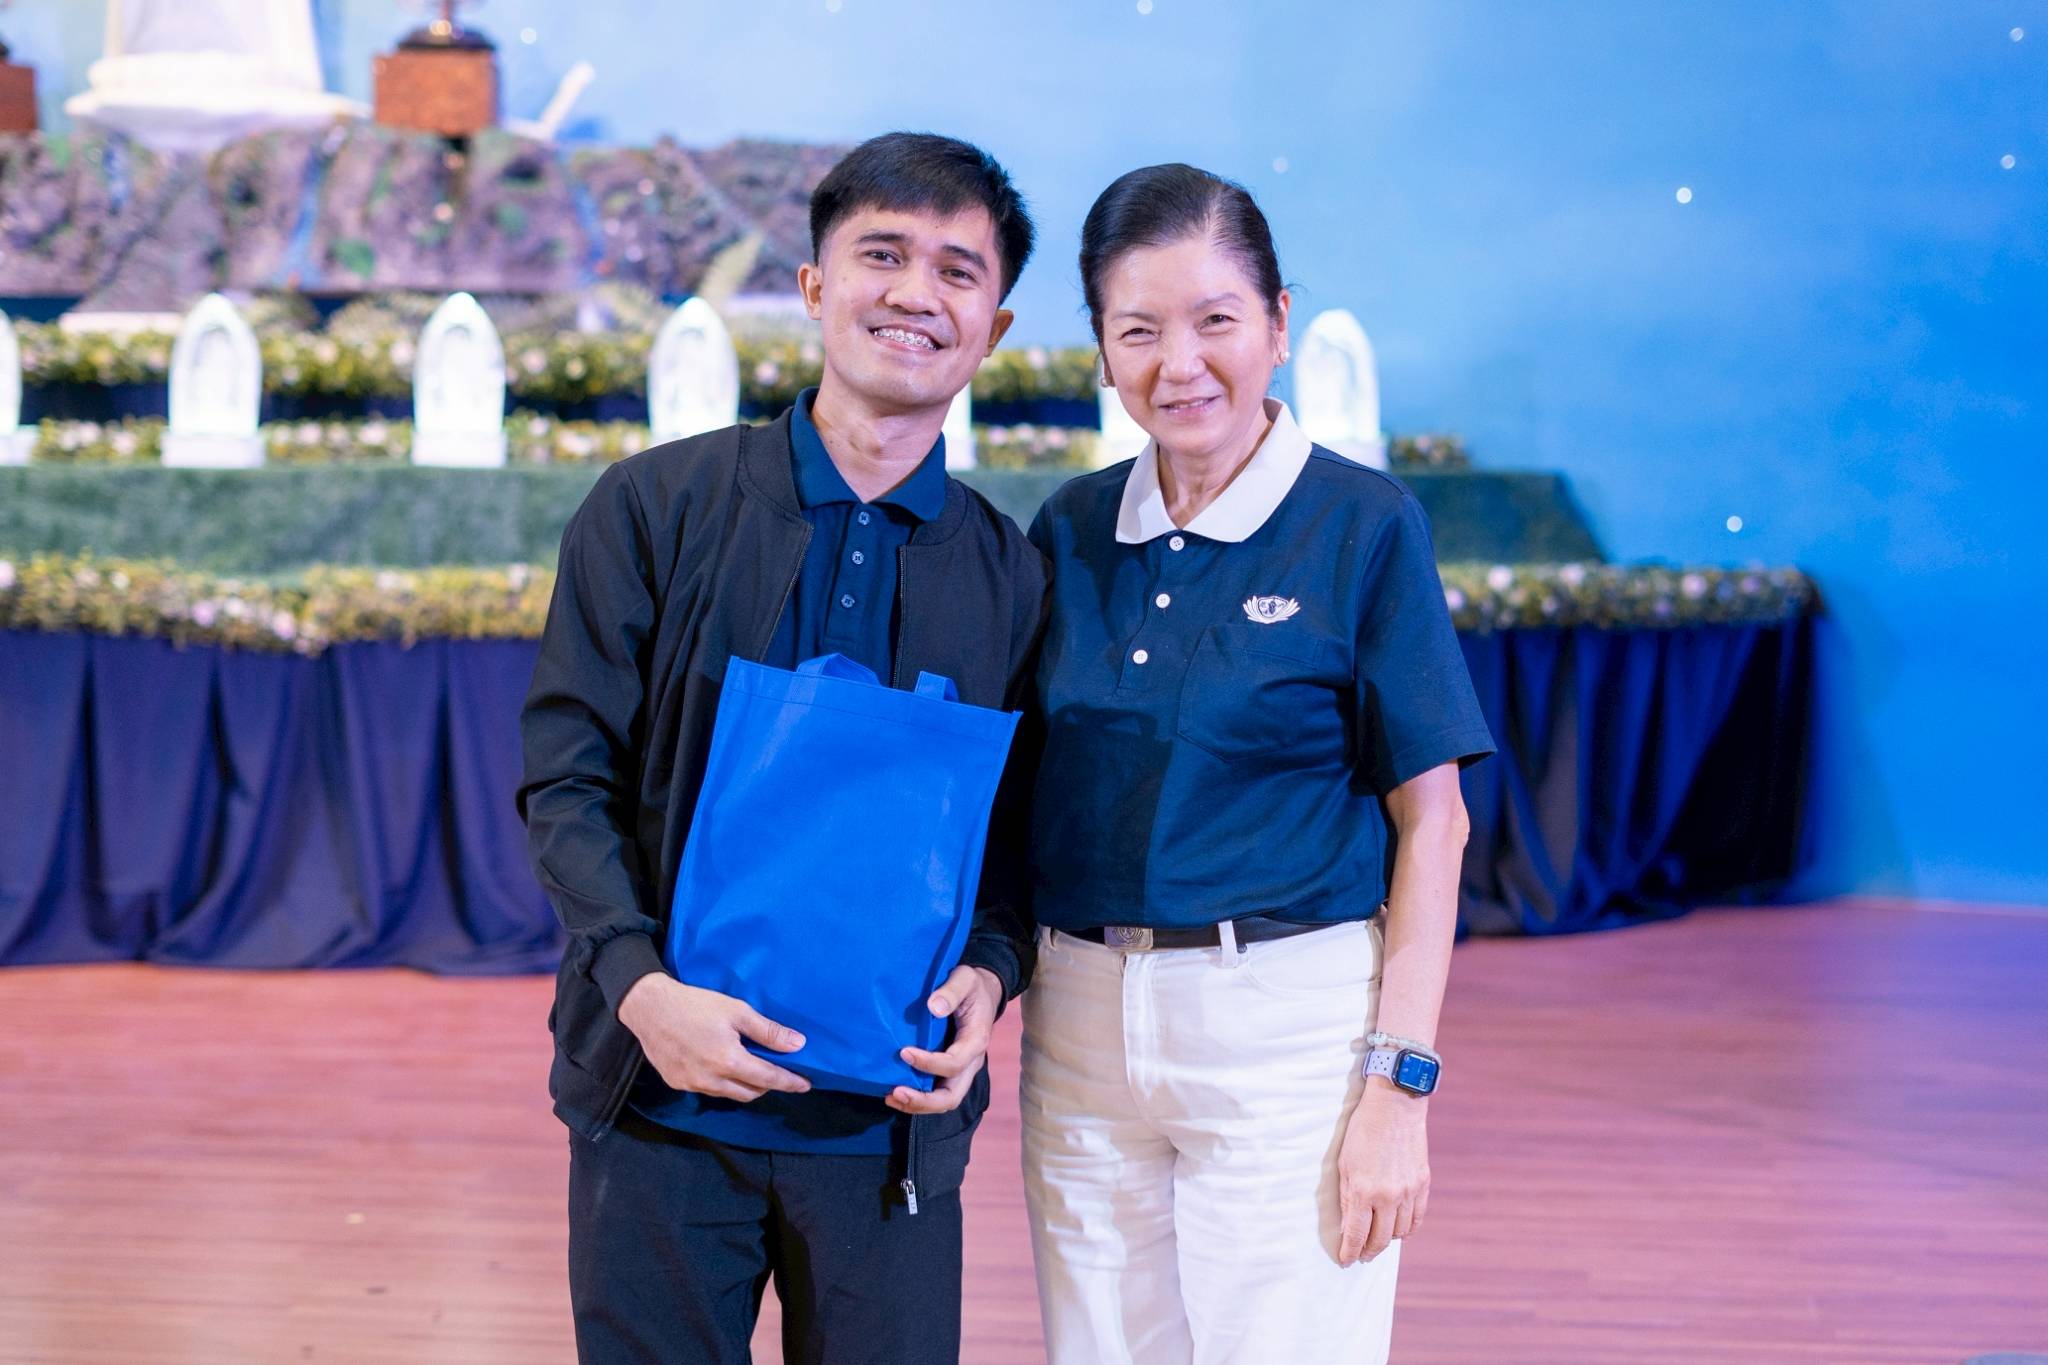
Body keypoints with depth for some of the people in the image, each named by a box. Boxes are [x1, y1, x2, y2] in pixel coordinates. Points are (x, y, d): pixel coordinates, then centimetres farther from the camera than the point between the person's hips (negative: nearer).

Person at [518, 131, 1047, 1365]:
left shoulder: (1012, 578, 5)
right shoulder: (654, 511, 1)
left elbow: (1023, 835, 9)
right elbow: (567, 780, -2)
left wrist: (988, 976, -12)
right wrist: (642, 987, -16)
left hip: (890, 1125, 1)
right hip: (662, 1106, -1)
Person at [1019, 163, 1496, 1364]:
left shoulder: (1364, 523, -5)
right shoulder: (1072, 532, 8)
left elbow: (1431, 824, -5)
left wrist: (1400, 1086, -11)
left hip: (1291, 1027, -4)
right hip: (1084, 1027, 4)